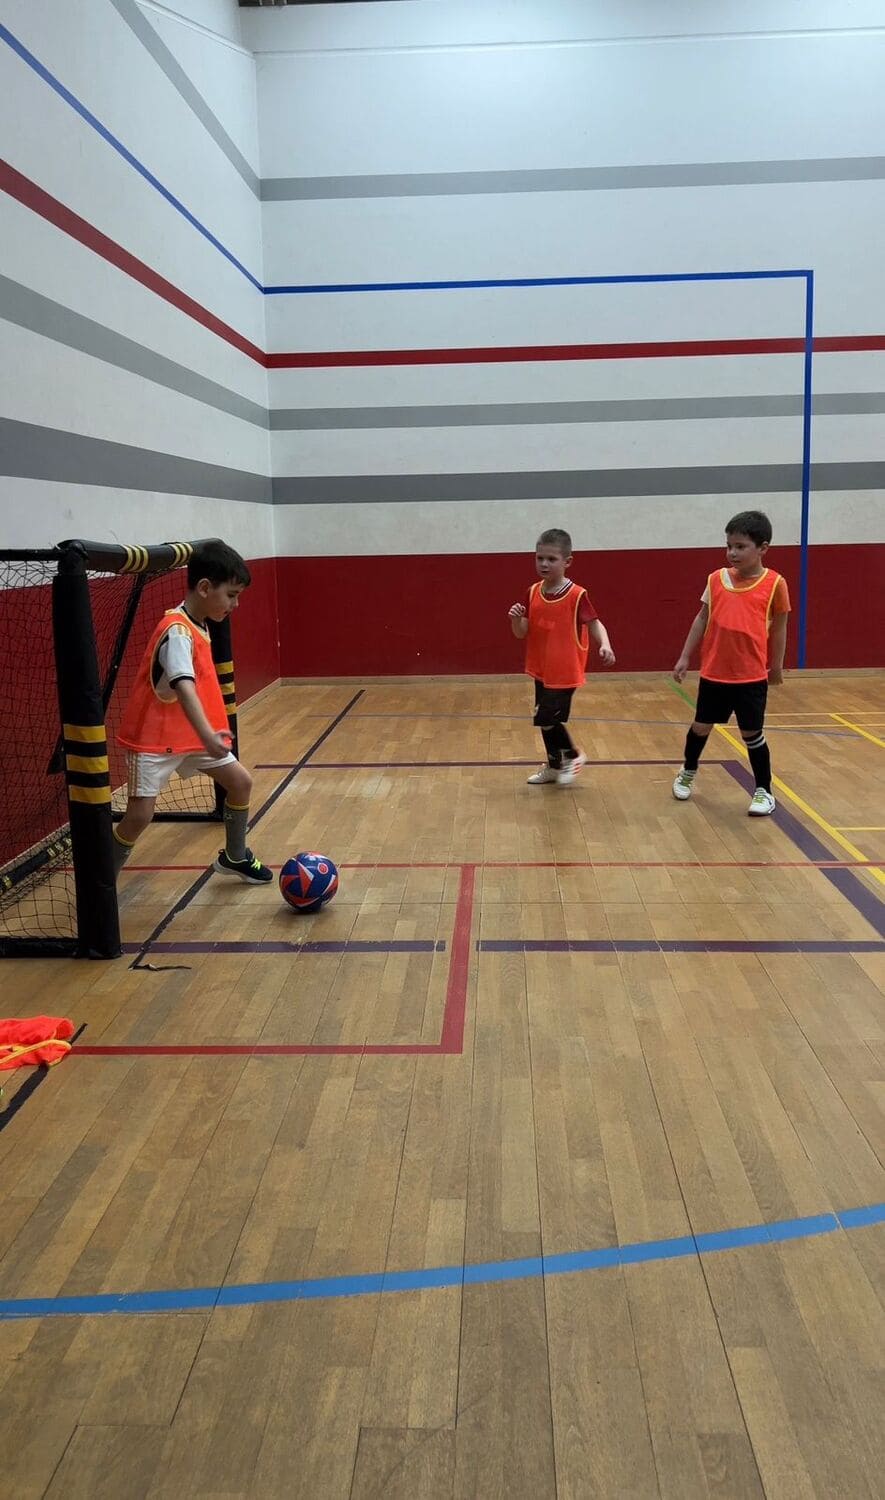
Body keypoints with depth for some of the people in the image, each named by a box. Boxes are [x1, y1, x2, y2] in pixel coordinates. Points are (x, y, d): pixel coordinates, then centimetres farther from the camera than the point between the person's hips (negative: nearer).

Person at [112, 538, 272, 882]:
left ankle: (234, 857, 29)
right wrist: (208, 736, -52)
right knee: (140, 815, -12)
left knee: (240, 781, 9)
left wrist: (210, 734, 20)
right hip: (154, 738, -9)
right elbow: (184, 687, -39)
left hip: (192, 734, 9)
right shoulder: (177, 631, -24)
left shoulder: (198, 625, 5)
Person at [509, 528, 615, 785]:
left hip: (565, 672, -6)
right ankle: (554, 766, 35)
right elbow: (521, 633, 3)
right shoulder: (533, 593, 1)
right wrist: (516, 619, -19)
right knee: (545, 720, 16)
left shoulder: (577, 595, -15)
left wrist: (605, 645, -27)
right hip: (541, 671, 6)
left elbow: (594, 623, -8)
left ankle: (573, 755, 16)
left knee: (547, 719, -10)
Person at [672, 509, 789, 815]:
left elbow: (779, 627, 1)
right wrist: (685, 657, 7)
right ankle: (688, 773, 40)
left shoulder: (775, 583, -8)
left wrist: (776, 666, 7)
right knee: (701, 726, 16)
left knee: (752, 734, 5)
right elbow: (702, 620, 7)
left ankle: (764, 791, 21)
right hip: (713, 673, 3)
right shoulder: (716, 579, -1)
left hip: (752, 676, -3)